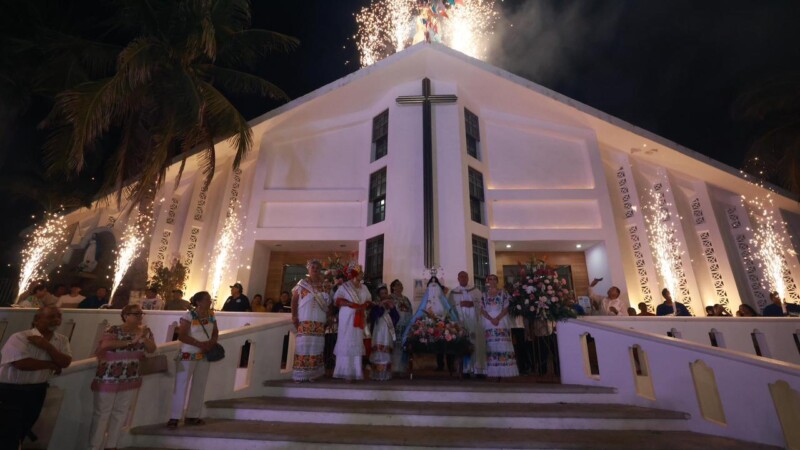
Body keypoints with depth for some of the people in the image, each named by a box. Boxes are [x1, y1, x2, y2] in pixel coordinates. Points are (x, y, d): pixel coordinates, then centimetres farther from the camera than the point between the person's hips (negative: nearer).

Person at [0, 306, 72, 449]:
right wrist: (51, 364, -15)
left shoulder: (62, 340, 0)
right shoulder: (20, 337, -17)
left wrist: (48, 346, -21)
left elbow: (65, 363, -10)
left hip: (37, 390, 6)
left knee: (25, 428, 19)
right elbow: (22, 363, -28)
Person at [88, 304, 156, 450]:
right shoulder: (113, 330, -8)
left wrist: (142, 337, -15)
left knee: (120, 413, 11)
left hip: (131, 379, 5)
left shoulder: (145, 331, 5)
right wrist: (131, 341, -23)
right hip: (108, 378, -5)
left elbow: (152, 349, 1)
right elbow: (105, 344, -26)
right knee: (102, 413, 4)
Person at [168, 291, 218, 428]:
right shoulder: (189, 316, -13)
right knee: (181, 385, -1)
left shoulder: (211, 315, 2)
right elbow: (181, 336, -17)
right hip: (188, 354, -5)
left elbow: (215, 332, 8)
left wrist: (212, 342, -13)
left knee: (199, 386, 10)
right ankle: (174, 418, 10)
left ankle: (192, 416, 21)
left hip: (205, 355, 5)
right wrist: (200, 344, -23)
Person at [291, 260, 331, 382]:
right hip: (305, 319, -3)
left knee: (316, 345, 4)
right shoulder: (302, 283, 4)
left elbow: (328, 303, 12)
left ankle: (312, 373, 13)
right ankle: (300, 374, 2)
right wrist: (294, 316, -8)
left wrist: (328, 315, 1)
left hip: (319, 321, 3)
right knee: (303, 344, -6)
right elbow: (294, 300, 1)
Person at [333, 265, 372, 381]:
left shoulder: (364, 288, 17)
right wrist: (354, 305, -17)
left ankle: (356, 371, 6)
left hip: (359, 319, 5)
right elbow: (338, 300, -9)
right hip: (347, 319, -4)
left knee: (357, 344, 3)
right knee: (346, 344, -6)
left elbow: (368, 301, 15)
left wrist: (363, 306, -8)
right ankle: (346, 372, -2)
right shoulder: (344, 286, 2)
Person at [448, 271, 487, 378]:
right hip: (460, 321, 0)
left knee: (476, 344, -6)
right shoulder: (453, 292, 11)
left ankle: (478, 369, -2)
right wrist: (459, 305, -9)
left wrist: (471, 304, -8)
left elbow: (481, 303, 5)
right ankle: (465, 369, -2)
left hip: (474, 321, 0)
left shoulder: (475, 290, 12)